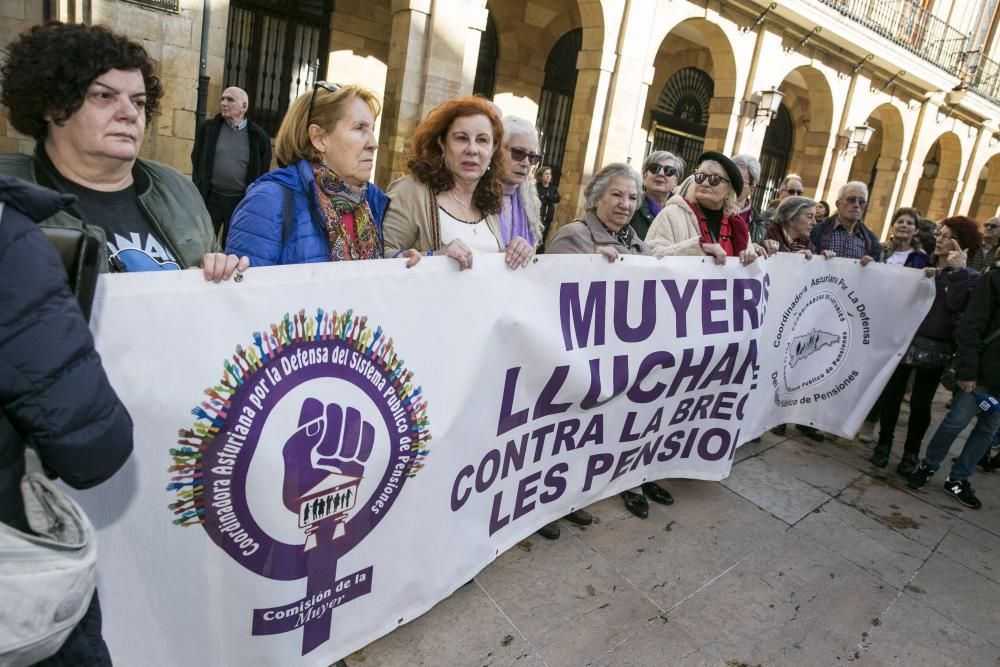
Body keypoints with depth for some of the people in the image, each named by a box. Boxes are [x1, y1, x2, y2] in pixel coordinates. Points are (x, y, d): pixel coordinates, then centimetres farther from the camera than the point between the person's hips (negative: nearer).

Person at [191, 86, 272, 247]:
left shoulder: (259, 136, -1)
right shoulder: (207, 128, 3)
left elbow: (262, 172, 3)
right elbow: (196, 163, 7)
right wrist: (197, 194, 1)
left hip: (241, 201, -1)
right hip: (211, 197, 1)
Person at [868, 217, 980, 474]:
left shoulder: (969, 277, 2)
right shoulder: (921, 265, 10)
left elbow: (955, 304, -17)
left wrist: (958, 270, -18)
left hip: (935, 348, -2)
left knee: (920, 403, 6)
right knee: (891, 394, 4)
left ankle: (911, 452, 20)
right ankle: (884, 443, 18)